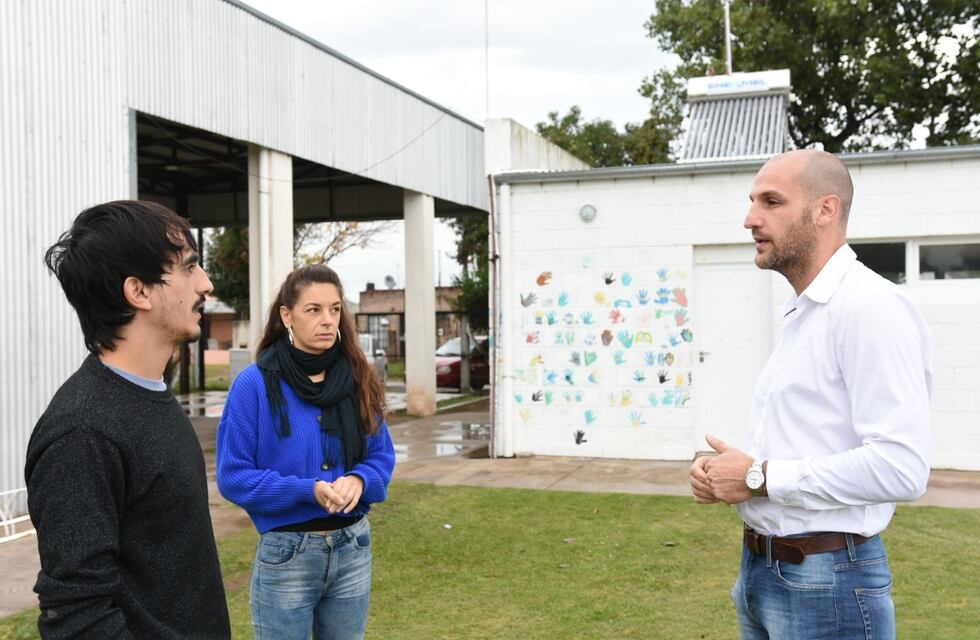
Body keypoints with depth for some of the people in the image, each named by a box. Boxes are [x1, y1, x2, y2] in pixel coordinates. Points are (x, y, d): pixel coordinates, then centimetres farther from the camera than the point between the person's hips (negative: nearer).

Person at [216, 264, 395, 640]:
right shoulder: (255, 384, -12)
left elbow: (382, 456, 6)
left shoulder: (359, 380, 1)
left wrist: (358, 480, -16)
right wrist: (309, 491, -23)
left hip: (353, 548, 4)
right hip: (286, 554, -4)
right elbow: (233, 476, -12)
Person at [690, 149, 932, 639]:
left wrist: (759, 478, -19)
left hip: (828, 581, -9)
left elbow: (900, 466, -27)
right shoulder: (800, 314, 13)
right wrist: (721, 472, 3)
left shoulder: (870, 307, -18)